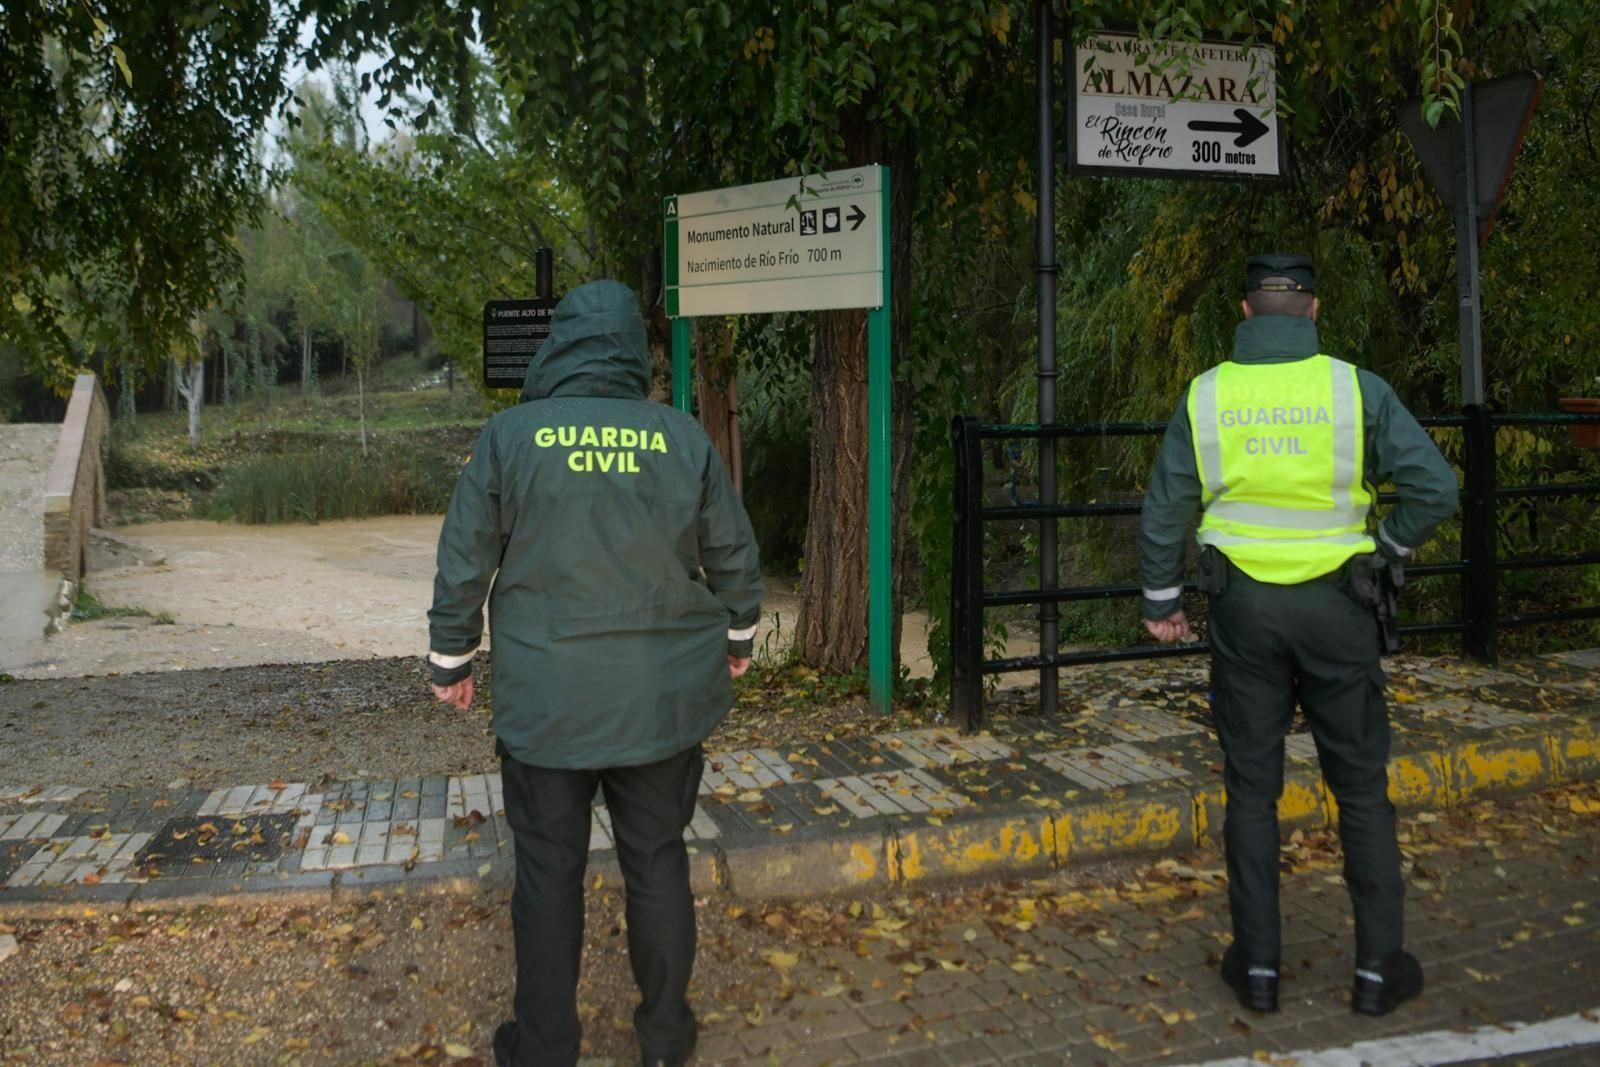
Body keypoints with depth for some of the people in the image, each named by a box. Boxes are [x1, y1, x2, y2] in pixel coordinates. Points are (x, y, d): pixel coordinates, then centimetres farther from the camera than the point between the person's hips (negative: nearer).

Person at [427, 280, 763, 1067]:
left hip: (544, 701, -1)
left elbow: (463, 564, -3)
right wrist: (737, 638, 22)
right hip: (663, 699, 2)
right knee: (657, 861, 14)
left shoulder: (508, 436, -7)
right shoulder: (682, 438, -3)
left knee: (549, 871, 11)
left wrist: (451, 660, 12)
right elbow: (734, 557, 5)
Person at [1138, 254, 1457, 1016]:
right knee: (1362, 789, 12)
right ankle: (1378, 968, 19)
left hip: (1244, 608, 1)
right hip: (1334, 607, -1)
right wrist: (1388, 547, 9)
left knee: (1251, 788, 10)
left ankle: (1257, 966, 18)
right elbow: (1436, 488, -9)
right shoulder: (1357, 390, -7)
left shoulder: (1206, 396, -3)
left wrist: (1161, 600, 13)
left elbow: (1165, 510, 2)